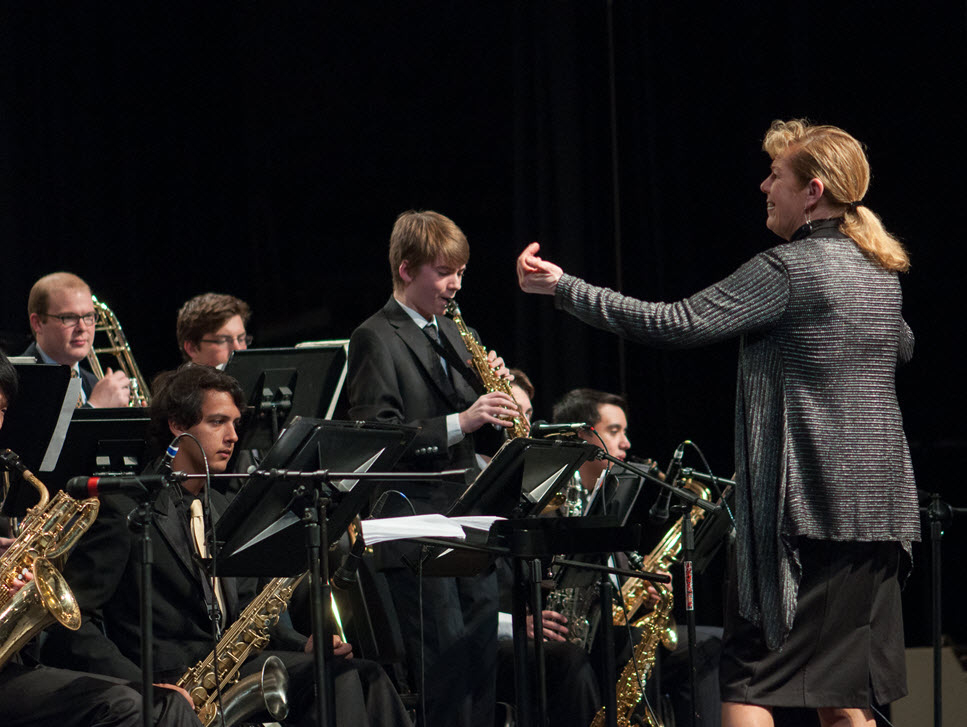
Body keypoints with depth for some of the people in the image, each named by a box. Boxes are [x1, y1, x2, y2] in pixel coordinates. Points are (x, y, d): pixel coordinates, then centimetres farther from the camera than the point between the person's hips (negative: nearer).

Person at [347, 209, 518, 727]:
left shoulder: (452, 335, 19)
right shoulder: (377, 339, -6)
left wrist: (491, 386, 3)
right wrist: (458, 423, -23)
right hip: (416, 534, -8)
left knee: (482, 664, 7)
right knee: (444, 667, -12)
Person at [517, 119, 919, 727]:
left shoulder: (789, 269, -12)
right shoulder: (880, 270, 13)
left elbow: (676, 324, -17)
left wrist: (561, 287, -14)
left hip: (809, 504, -8)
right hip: (881, 507, 8)